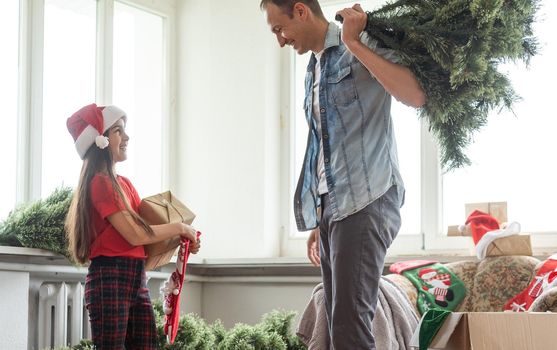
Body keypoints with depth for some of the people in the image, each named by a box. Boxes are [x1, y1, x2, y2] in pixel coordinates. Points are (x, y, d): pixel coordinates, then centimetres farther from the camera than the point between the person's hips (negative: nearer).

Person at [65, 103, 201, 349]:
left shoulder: (124, 183, 18)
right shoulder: (100, 182, -10)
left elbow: (144, 224, 18)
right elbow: (135, 234, -16)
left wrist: (184, 239, 3)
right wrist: (180, 228, -5)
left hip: (136, 278, 9)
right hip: (109, 279, -9)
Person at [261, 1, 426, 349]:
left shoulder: (362, 48, -3)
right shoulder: (313, 71, 21)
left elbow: (417, 95, -20)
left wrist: (353, 44, -17)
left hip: (365, 203, -8)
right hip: (331, 208, 9)